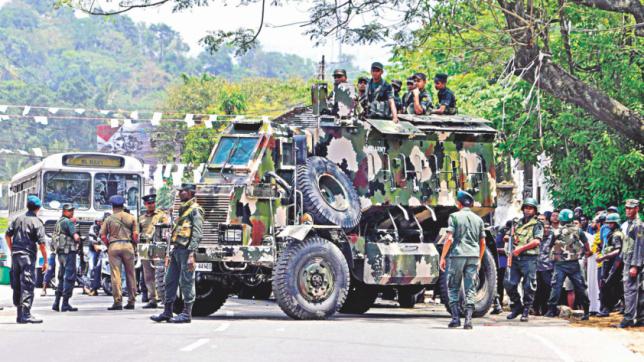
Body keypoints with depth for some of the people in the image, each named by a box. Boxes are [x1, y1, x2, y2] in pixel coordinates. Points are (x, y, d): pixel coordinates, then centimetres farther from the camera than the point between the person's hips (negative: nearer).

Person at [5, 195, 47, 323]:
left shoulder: (18, 219, 11)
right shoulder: (37, 222, -7)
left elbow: (7, 235, 11)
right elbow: (41, 244, -11)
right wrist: (45, 261, -7)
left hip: (15, 255, 6)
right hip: (28, 255, -6)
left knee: (17, 285, 12)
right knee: (28, 285, -7)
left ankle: (19, 314, 18)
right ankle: (26, 314, -15)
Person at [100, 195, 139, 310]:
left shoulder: (109, 219, 4)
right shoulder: (131, 218, 8)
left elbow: (103, 236, 2)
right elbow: (135, 235, 2)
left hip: (113, 246, -2)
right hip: (128, 245, 2)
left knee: (115, 275, -2)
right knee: (130, 274, 9)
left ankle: (118, 301, -8)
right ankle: (131, 301, 10)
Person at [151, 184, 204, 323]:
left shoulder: (195, 210, -7)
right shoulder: (183, 210, 22)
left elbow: (197, 234, -16)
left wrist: (191, 254, -23)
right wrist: (171, 254, 21)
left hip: (186, 250, -9)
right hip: (177, 249, 9)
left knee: (186, 282, -6)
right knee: (170, 280, 8)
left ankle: (187, 313, -2)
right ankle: (167, 312, 11)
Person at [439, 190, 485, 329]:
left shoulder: (455, 217, -2)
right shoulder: (478, 219, 12)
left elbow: (449, 239, -9)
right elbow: (483, 243, 12)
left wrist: (443, 257, -4)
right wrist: (479, 259, 23)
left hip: (457, 255, -3)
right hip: (473, 256, 3)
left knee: (453, 288, 6)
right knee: (470, 289, 3)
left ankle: (455, 318, 0)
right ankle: (468, 320, -4)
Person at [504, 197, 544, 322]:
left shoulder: (537, 225, 4)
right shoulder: (517, 224, 21)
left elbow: (537, 241, -11)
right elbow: (509, 237, 32)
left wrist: (521, 248, -15)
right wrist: (508, 238, 6)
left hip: (529, 259, -5)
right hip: (515, 258, 5)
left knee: (529, 286, -5)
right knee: (509, 283, -2)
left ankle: (525, 311, 4)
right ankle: (517, 306, 17)